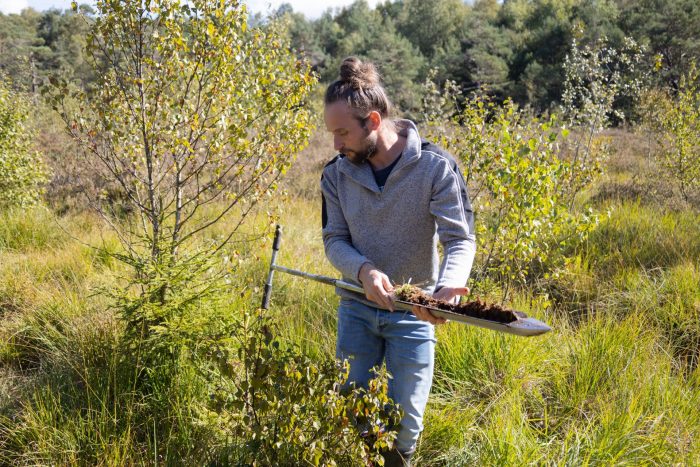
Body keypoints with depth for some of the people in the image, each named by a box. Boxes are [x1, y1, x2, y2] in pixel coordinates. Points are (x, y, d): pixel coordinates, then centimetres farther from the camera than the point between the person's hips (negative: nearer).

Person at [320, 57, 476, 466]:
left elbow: (460, 240, -19)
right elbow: (335, 240, -6)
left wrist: (448, 288, -40)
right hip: (357, 309, 3)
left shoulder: (436, 167, -16)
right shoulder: (337, 175, -6)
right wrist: (365, 271, -28)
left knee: (406, 422, 9)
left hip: (413, 313, -2)